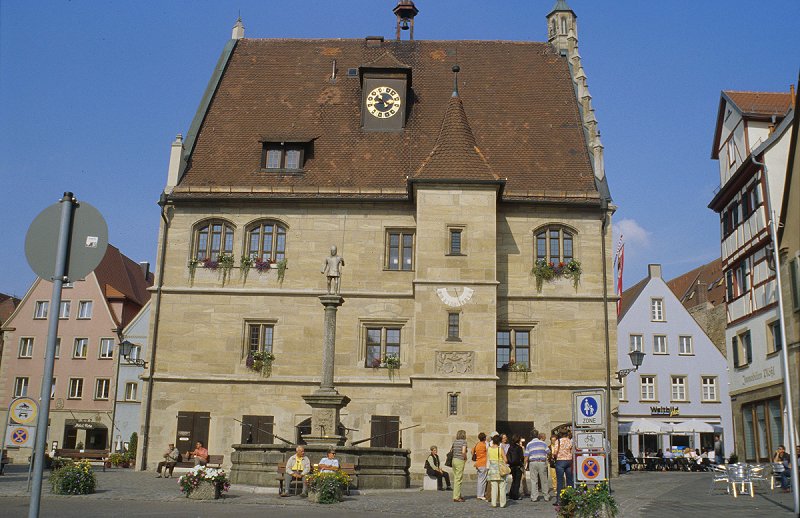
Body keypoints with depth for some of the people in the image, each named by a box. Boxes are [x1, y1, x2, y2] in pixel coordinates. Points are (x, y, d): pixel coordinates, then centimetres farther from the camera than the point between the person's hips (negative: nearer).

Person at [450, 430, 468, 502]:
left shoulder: (455, 441, 11)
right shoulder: (463, 441, -9)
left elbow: (451, 450, 18)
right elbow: (463, 452, -20)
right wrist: (465, 458, -5)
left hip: (454, 460, 8)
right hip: (460, 461, -8)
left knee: (455, 479, 15)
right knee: (459, 479, -4)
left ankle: (458, 495, 24)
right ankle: (456, 497, -5)